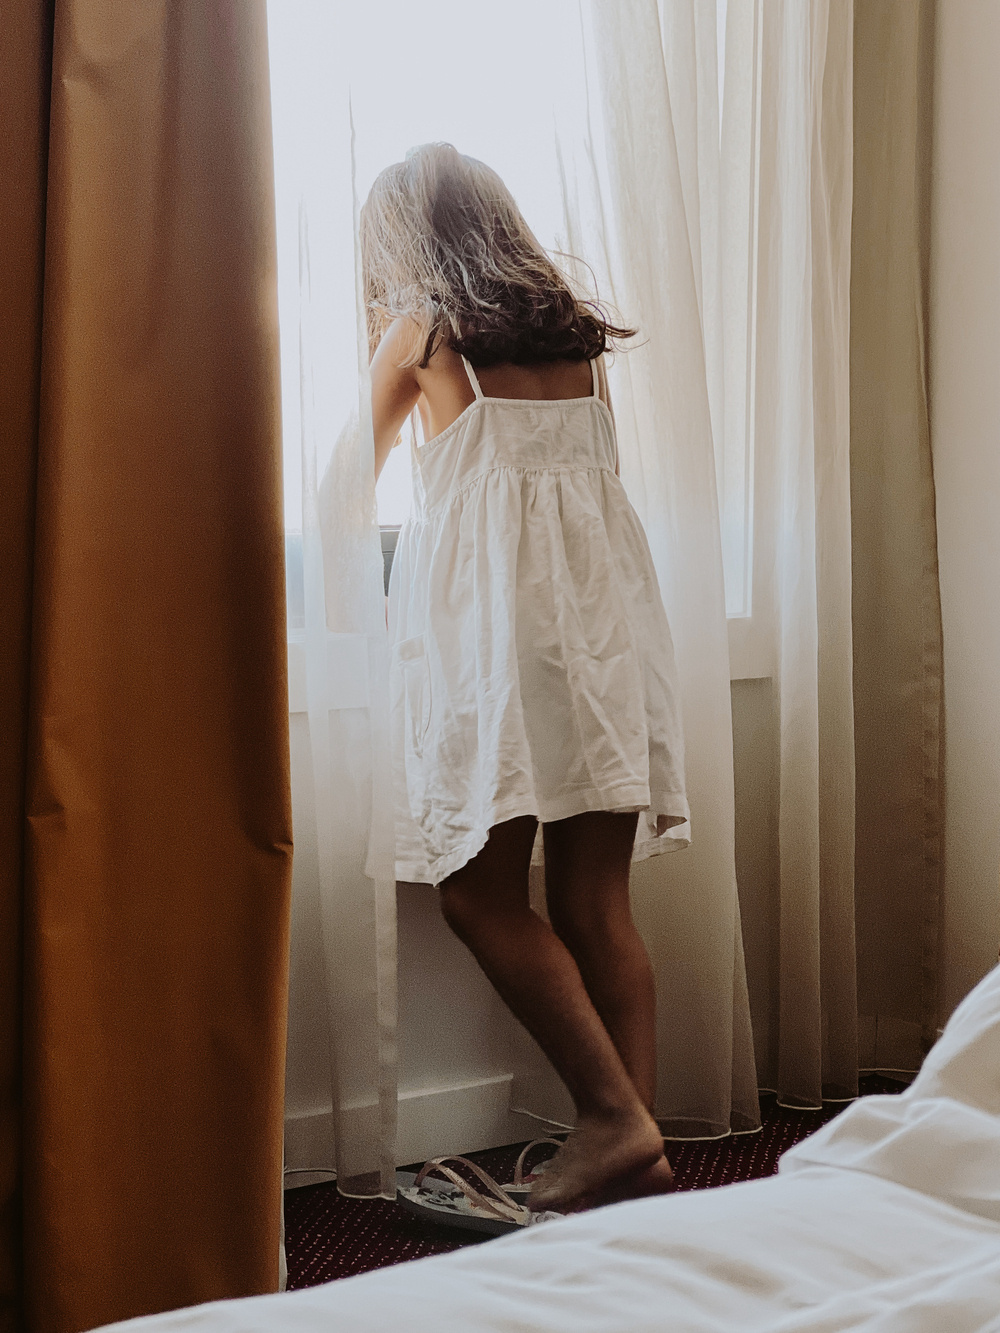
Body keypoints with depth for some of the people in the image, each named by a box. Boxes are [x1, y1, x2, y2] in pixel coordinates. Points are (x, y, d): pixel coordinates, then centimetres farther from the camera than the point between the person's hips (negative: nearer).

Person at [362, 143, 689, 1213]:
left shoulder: (421, 332, 4)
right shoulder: (576, 330, 16)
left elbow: (351, 477, 16)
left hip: (490, 618, -6)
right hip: (606, 613, 6)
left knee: (481, 893, 0)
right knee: (595, 904, 6)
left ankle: (614, 1116, -7)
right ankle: (637, 1151, 6)